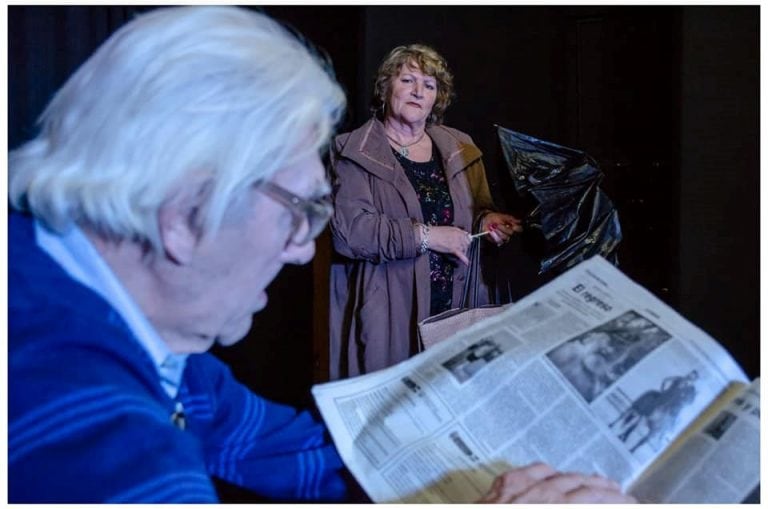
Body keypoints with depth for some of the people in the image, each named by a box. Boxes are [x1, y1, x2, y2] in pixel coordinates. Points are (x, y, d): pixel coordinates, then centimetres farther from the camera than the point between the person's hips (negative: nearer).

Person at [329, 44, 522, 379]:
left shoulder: (460, 149, 13)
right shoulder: (355, 153, -3)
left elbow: (479, 207, 22)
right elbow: (348, 229, -15)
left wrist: (486, 220, -1)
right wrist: (423, 236, -19)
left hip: (456, 309, 4)